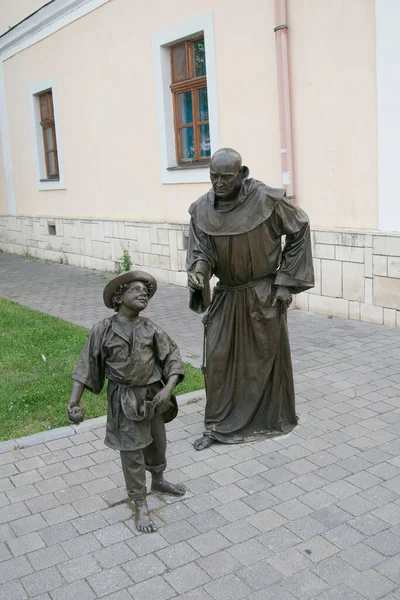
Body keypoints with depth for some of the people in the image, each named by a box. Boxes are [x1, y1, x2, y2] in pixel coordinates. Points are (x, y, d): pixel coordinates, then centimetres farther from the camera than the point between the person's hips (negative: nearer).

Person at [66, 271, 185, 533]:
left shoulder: (150, 328, -4)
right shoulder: (104, 329, -11)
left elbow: (172, 356, -1)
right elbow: (86, 365, -7)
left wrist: (168, 388, -15)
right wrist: (74, 402, -13)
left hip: (153, 395, 4)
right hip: (124, 400, -3)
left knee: (158, 442, 21)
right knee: (132, 452, 5)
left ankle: (158, 481, 50)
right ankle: (141, 505, 21)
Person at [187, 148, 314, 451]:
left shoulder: (266, 199, -18)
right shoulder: (201, 209, -8)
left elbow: (300, 228, -7)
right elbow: (201, 252, -8)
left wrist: (286, 280, -8)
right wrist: (197, 274, -33)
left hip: (264, 294, -3)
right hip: (226, 295, 3)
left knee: (268, 356, 11)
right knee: (218, 358, 2)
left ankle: (274, 419, 31)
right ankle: (218, 425, 14)